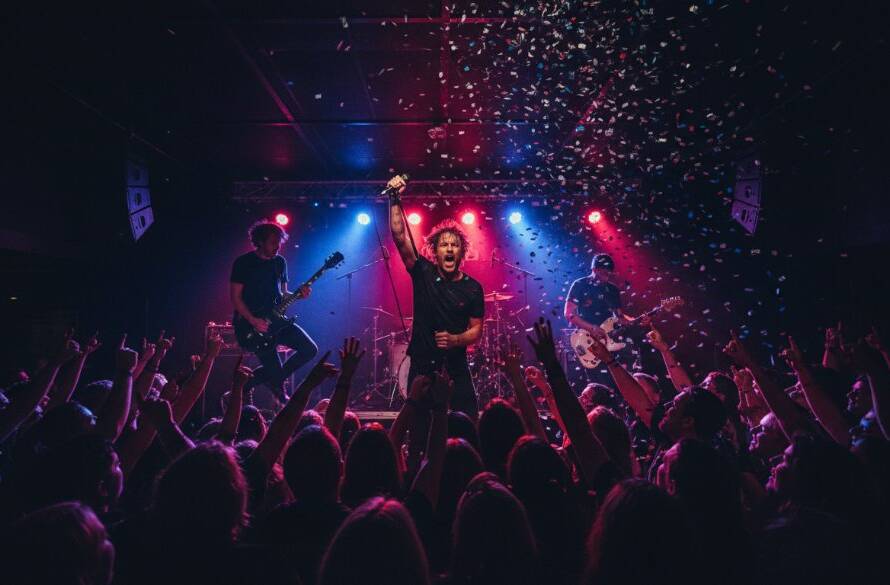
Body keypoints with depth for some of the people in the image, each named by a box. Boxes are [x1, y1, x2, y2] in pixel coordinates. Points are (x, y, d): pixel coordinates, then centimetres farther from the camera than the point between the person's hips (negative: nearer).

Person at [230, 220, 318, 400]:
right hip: (251, 324, -6)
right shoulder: (244, 262, -6)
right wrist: (253, 321, -19)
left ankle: (275, 379, 13)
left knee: (310, 349, -7)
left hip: (275, 320, 6)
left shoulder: (280, 262, 12)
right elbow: (236, 297, -8)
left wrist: (299, 294, -5)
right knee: (275, 370, -10)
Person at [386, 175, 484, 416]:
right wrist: (395, 200, -20)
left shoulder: (472, 288, -1)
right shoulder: (423, 273, -2)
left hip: (456, 367, 0)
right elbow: (400, 237, -12)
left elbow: (476, 329, 2)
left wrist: (456, 340, -18)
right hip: (421, 366, 0)